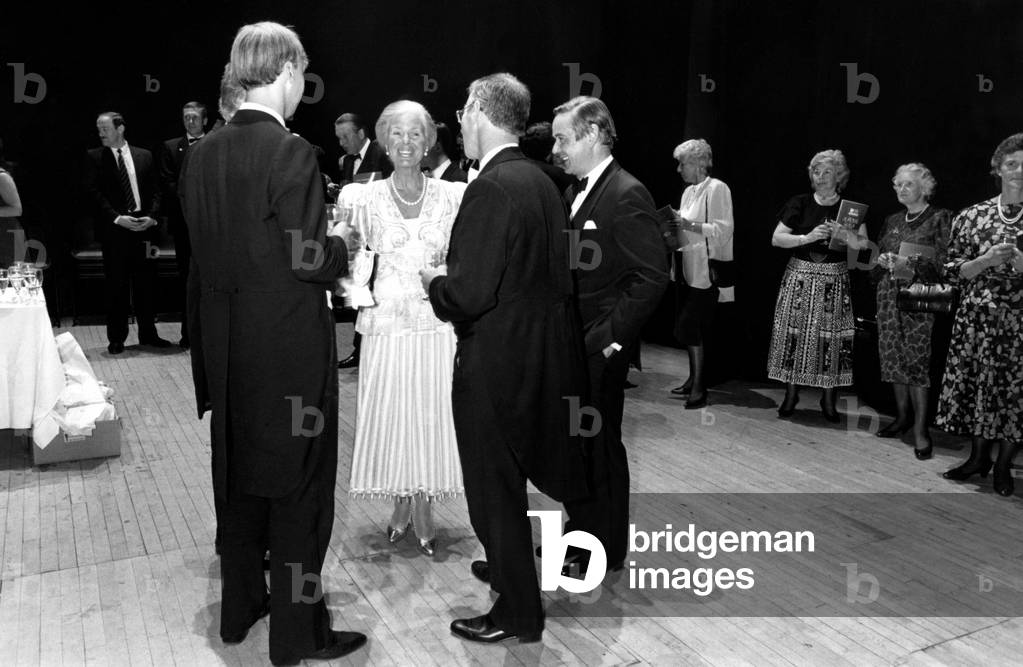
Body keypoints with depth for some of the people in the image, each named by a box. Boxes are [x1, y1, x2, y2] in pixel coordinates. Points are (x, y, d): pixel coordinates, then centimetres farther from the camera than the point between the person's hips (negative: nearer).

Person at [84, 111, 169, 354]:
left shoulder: (144, 156, 11)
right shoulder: (95, 157, 6)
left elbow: (155, 190, 8)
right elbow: (94, 193, -3)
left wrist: (151, 217, -8)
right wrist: (117, 218, -14)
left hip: (144, 225, 2)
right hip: (114, 229, -2)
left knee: (146, 283, 4)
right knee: (116, 284, 2)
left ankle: (148, 334, 15)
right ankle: (116, 338, 11)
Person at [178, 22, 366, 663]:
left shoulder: (202, 154, 5)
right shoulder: (291, 152, -17)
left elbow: (207, 250, 8)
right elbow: (313, 261, -20)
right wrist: (343, 244, 2)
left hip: (226, 343, 7)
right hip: (290, 345, -7)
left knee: (241, 473, 20)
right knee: (299, 484, 6)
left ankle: (240, 608, 36)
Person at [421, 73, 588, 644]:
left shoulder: (492, 189, -21)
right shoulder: (542, 181, 6)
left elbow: (469, 296, -24)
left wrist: (435, 281, -5)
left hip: (496, 361, -9)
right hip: (540, 352, 9)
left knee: (494, 485, 7)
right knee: (509, 477, 26)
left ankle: (518, 614, 22)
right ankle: (509, 565, 46)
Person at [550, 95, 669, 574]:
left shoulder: (626, 195, -16)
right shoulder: (578, 192, 12)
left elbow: (652, 277, -21)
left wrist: (608, 336, -20)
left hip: (600, 349, -8)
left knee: (600, 445, 6)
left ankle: (606, 551, 24)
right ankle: (580, 529, 36)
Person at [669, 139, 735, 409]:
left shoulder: (717, 189, -9)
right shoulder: (689, 191, 15)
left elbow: (724, 230, -16)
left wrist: (689, 225, -22)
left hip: (706, 270, -8)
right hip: (687, 268, 8)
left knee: (689, 326, -11)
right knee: (690, 326, 10)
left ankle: (699, 386, -4)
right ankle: (694, 379, 20)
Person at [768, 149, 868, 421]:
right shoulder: (800, 204, 3)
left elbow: (863, 245, 1)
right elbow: (776, 239, -2)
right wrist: (808, 237, -14)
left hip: (835, 279, 0)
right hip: (800, 276, 0)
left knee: (832, 337, 0)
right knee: (794, 332, 0)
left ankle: (829, 399, 12)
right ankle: (791, 394, 12)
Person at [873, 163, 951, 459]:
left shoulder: (940, 218, -1)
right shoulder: (892, 221, 16)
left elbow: (943, 263, -9)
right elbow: (877, 256, 22)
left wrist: (909, 263, -20)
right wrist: (882, 261, -1)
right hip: (889, 295, 6)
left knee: (917, 359, -10)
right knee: (893, 357, 5)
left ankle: (920, 428, -6)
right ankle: (902, 417, 17)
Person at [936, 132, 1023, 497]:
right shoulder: (972, 216, 4)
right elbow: (953, 269, 3)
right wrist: (987, 260, -13)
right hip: (976, 317, 1)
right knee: (975, 384, 7)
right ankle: (979, 457, 24)